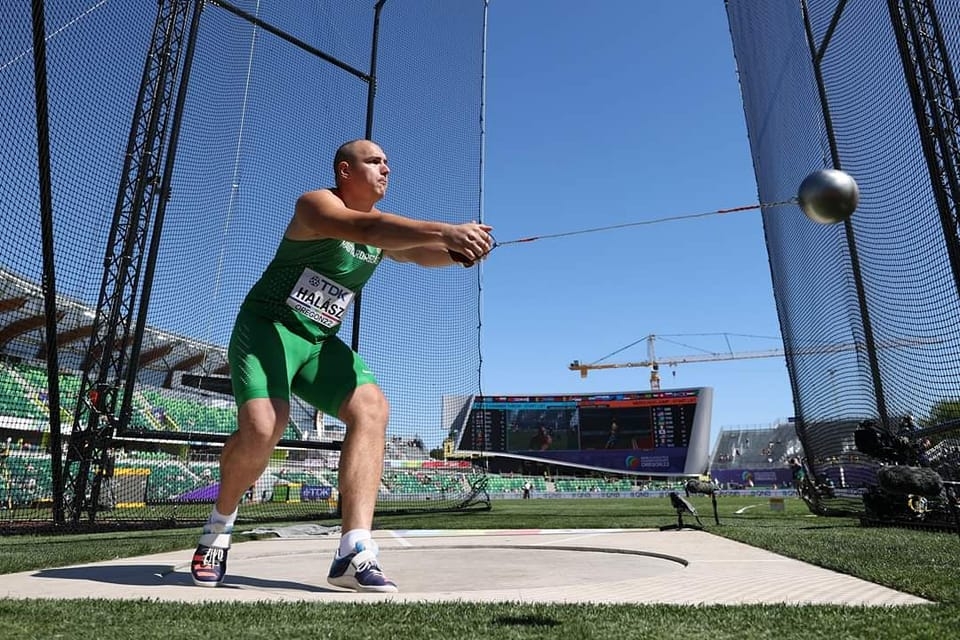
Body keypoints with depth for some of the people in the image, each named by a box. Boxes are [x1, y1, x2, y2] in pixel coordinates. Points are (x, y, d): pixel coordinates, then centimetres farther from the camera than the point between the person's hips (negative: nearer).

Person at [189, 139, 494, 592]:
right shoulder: (315, 204, -13)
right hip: (266, 327, -6)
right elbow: (365, 229, -33)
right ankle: (220, 523, 5)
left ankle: (354, 553, -24)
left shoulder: (381, 226, 11)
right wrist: (447, 230, -43)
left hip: (321, 341, 6)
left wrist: (458, 252, -25)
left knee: (371, 407, -19)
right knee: (262, 425, -28)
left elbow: (420, 253, -1)